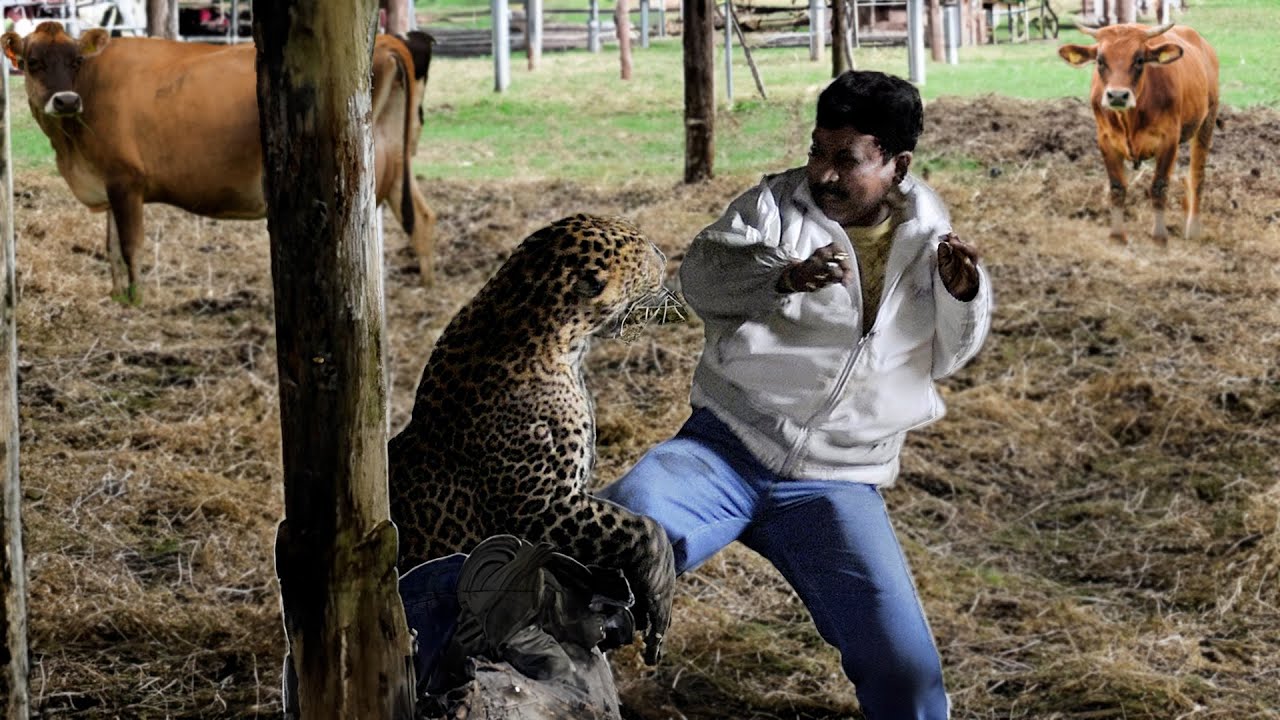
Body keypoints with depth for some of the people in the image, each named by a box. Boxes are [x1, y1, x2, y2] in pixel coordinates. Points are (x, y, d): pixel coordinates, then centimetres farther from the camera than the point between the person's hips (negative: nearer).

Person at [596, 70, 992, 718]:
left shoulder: (925, 231, 9)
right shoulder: (777, 204, -1)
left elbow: (946, 356, 14)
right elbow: (701, 274, -14)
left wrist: (962, 294, -6)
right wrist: (782, 276, -32)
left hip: (836, 486, 2)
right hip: (727, 449, -2)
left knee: (905, 665, -9)